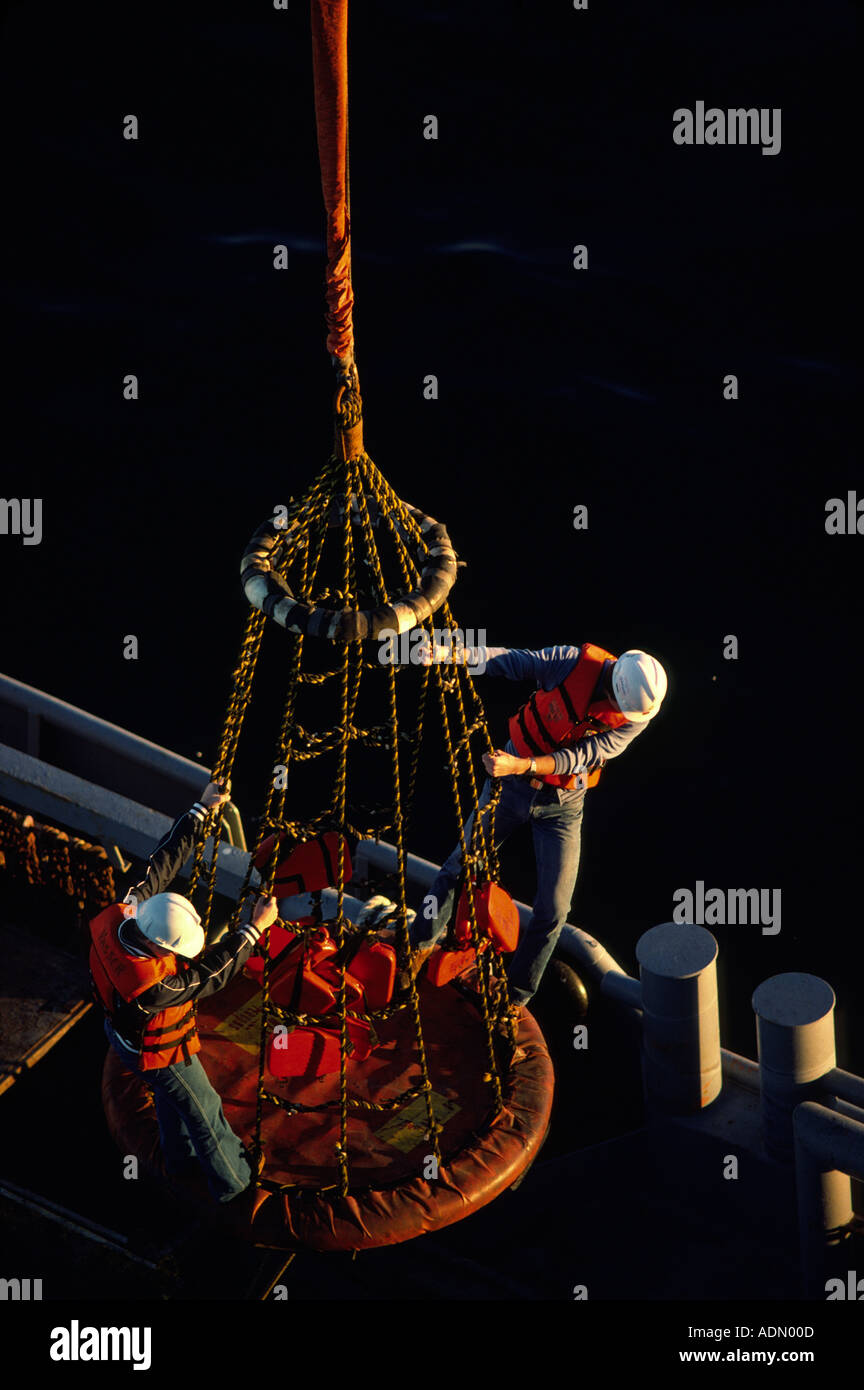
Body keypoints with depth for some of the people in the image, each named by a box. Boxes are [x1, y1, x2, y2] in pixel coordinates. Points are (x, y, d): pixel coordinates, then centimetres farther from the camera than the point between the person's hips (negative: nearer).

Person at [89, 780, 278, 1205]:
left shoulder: (122, 912, -31)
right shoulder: (153, 986, -47)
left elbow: (163, 860, -22)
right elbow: (211, 972, -33)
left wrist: (201, 811, -20)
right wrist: (255, 927, -26)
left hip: (122, 1029, 8)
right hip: (156, 1051, -8)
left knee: (169, 1094, 33)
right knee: (203, 1110, 18)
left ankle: (179, 1158, 59)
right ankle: (233, 1183, 41)